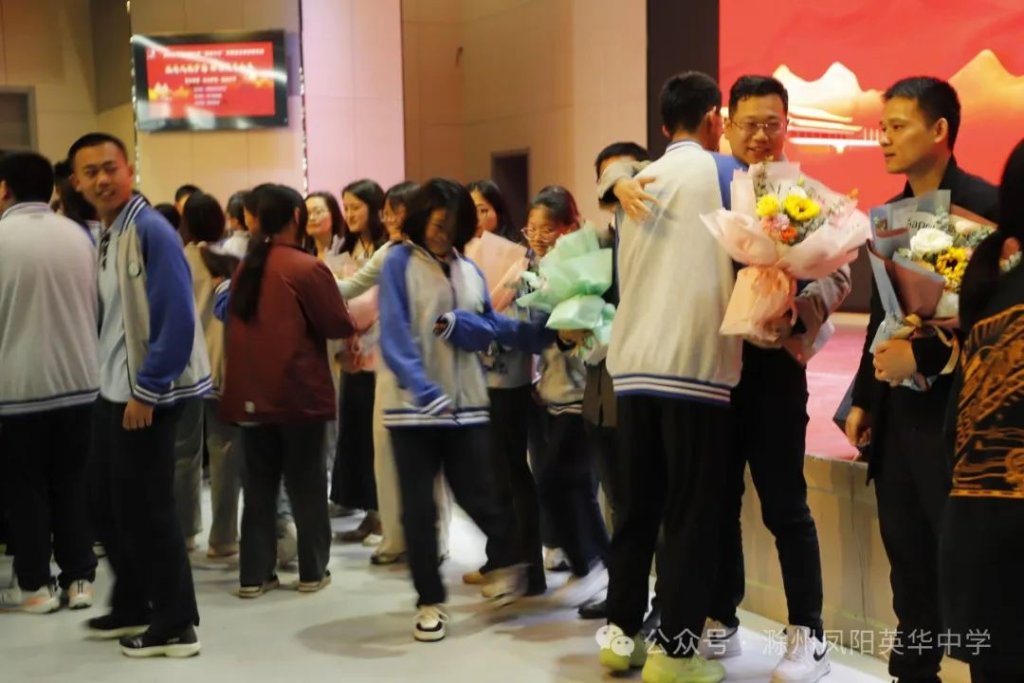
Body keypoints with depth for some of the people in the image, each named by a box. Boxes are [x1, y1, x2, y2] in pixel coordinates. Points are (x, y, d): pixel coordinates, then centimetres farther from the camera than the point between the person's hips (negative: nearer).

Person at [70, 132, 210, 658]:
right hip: (113, 391, 9)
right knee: (107, 503, 17)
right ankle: (131, 605, 33)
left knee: (146, 509, -1)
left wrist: (146, 390, -20)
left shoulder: (150, 230, -16)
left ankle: (176, 625, 12)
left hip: (146, 395, -9)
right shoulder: (104, 236, 12)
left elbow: (176, 319, -21)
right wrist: (116, 384, 13)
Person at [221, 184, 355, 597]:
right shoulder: (307, 268, -12)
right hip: (299, 392, -5)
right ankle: (313, 571, 14)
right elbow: (339, 326, -9)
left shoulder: (245, 267, 6)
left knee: (259, 487, 11)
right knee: (307, 486, 7)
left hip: (251, 392, 5)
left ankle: (254, 574, 12)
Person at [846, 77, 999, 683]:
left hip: (953, 414, -7)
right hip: (896, 415, 7)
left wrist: (922, 357, -20)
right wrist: (864, 398, 12)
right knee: (909, 561, 14)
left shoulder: (983, 204, -10)